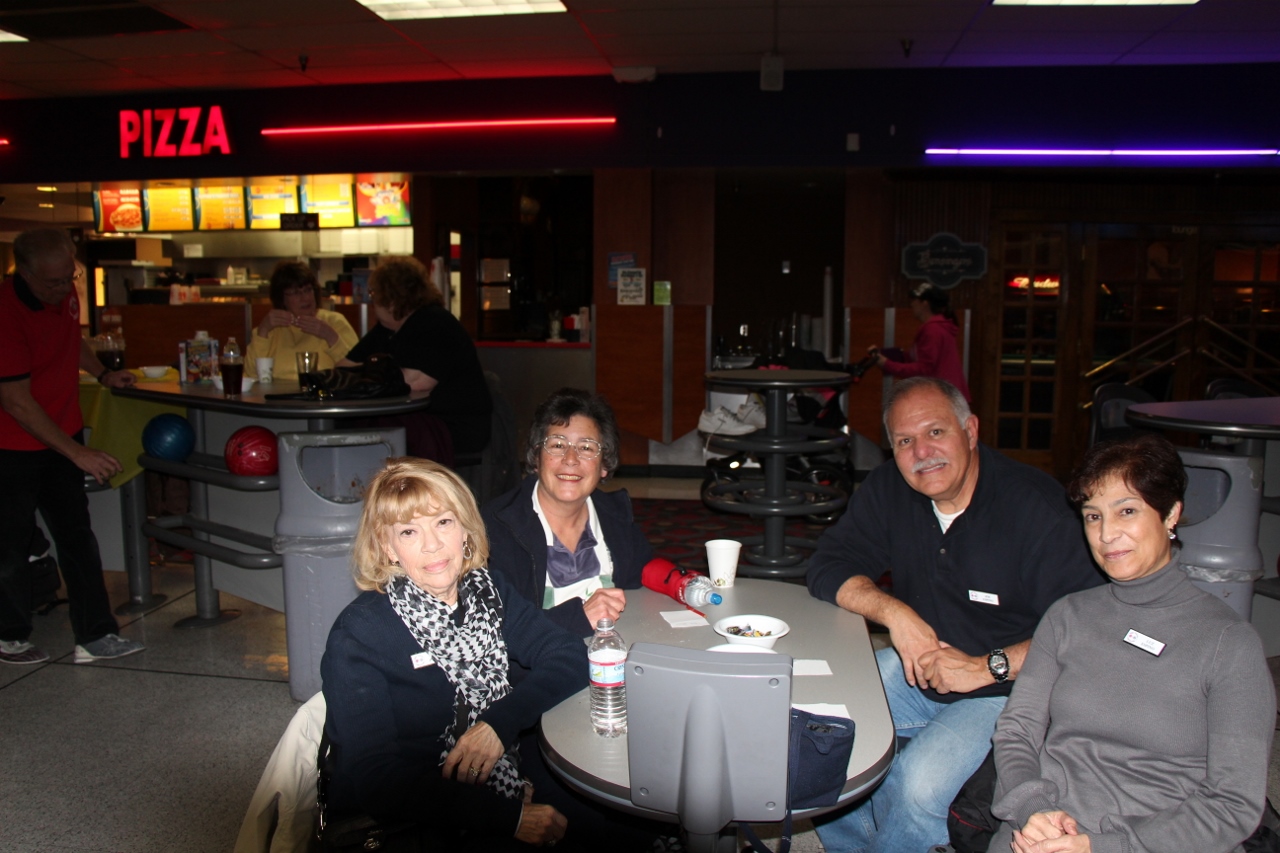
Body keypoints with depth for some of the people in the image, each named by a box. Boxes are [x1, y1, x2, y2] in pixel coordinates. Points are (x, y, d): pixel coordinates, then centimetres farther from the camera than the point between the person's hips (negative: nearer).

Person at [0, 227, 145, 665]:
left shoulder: (63, 292, -1)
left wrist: (103, 374, 6)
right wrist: (78, 453, -25)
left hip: (63, 436, 7)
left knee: (77, 536, 7)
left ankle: (95, 636, 12)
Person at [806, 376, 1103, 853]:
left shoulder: (1035, 508, -20)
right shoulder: (888, 490, -3)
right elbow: (828, 567, -2)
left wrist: (988, 667, -24)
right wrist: (894, 612, -18)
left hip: (1005, 688, -5)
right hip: (917, 667, 6)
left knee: (918, 782, -27)